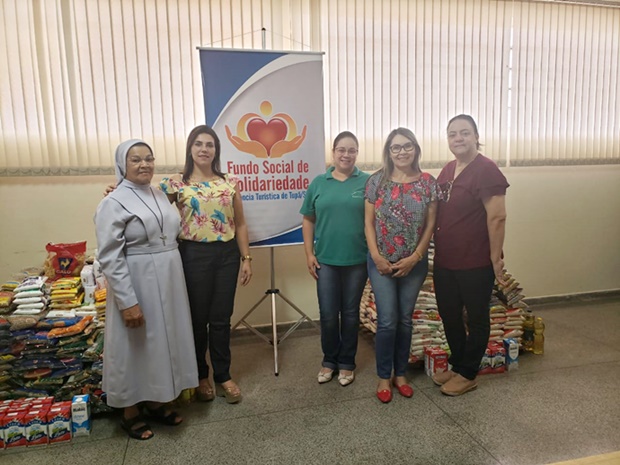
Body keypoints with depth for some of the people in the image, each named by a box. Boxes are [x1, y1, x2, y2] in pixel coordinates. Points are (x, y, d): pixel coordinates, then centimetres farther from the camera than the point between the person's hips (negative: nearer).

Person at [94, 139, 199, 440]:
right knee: (135, 348, 7)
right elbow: (109, 258, -18)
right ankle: (130, 413, 27)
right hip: (136, 286, -7)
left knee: (163, 342, 16)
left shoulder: (160, 196, 8)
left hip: (168, 283, 7)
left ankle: (155, 403, 35)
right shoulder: (114, 203, -13)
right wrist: (127, 301, -22)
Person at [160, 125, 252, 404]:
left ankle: (223, 376, 27)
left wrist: (246, 258, 4)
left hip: (227, 254, 2)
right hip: (194, 255, -2)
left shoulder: (229, 182, 4)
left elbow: (240, 224, 7)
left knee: (221, 318, 10)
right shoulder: (176, 183, -2)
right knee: (197, 318, 10)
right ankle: (200, 376, 31)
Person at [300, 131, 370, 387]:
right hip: (325, 260, 1)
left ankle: (347, 362, 28)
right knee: (328, 314, 7)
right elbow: (308, 220, 7)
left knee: (350, 313, 11)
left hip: (357, 260, -1)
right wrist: (309, 254, 1)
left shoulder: (367, 182, 0)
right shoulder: (318, 183, 4)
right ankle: (329, 360, 28)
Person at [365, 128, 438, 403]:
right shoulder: (376, 181, -2)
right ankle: (384, 377, 19)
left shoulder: (428, 183, -1)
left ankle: (400, 374, 29)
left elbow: (430, 225, -1)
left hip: (414, 264, 2)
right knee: (387, 321, 0)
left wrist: (414, 257, -9)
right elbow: (369, 222, -2)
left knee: (405, 319, 12)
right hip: (381, 263, -1)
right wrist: (376, 257, -10)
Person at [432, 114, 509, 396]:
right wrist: (436, 250, 15)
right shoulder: (447, 171, 9)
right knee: (449, 316, 18)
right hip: (444, 261, 8)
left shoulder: (486, 170, -15)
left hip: (476, 264, -8)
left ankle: (468, 374, 25)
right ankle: (457, 365, 37)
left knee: (476, 319, 11)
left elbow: (497, 217, -18)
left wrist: (495, 257, -17)